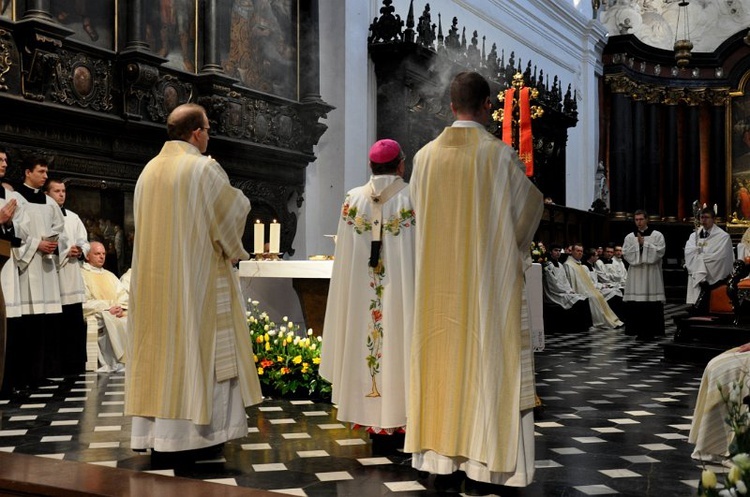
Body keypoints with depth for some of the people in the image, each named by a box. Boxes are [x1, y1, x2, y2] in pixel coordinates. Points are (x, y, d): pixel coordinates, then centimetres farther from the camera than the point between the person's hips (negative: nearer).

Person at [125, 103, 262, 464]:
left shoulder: (149, 171, 9)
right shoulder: (205, 169, -10)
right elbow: (234, 212, -5)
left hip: (155, 278, 7)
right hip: (197, 276, -6)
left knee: (160, 346, 9)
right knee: (197, 347, 1)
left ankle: (157, 436, 13)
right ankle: (195, 434, 6)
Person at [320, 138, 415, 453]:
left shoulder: (353, 199, 2)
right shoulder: (413, 199, -6)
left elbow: (344, 253, 5)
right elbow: (421, 252, -4)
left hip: (361, 294, 3)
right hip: (401, 291, -3)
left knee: (367, 340, 8)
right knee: (398, 343, 4)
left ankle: (373, 425, 13)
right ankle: (395, 424, 7)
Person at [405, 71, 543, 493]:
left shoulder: (426, 156, 2)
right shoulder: (500, 155, -10)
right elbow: (529, 209, 0)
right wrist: (521, 174, 20)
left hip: (439, 282, 4)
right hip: (489, 280, -4)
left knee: (443, 359, 9)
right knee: (487, 362, 3)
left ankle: (443, 460, 15)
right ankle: (483, 462, 7)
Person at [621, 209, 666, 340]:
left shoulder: (657, 235, 5)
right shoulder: (629, 237, 12)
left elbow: (660, 251, -6)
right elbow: (626, 253, 4)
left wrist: (644, 243, -8)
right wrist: (638, 244, -6)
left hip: (652, 274, -2)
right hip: (635, 274, 2)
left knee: (652, 305, -5)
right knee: (636, 304, -2)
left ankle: (651, 331, 2)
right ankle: (639, 330, 4)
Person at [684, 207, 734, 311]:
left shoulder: (723, 236, -2)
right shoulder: (694, 235, 13)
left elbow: (718, 257, -11)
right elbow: (689, 253, -1)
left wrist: (699, 257, -4)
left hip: (714, 278, -4)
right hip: (696, 279, 4)